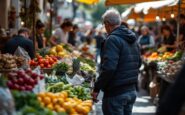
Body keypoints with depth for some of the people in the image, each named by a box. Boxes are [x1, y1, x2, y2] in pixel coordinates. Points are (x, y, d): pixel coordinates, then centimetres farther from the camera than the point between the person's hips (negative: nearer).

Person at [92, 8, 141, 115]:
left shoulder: (113, 39, -16)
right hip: (132, 91, 9)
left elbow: (108, 67, -25)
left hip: (116, 93, -9)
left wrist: (97, 88, -18)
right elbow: (138, 63, 19)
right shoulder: (133, 39, 12)